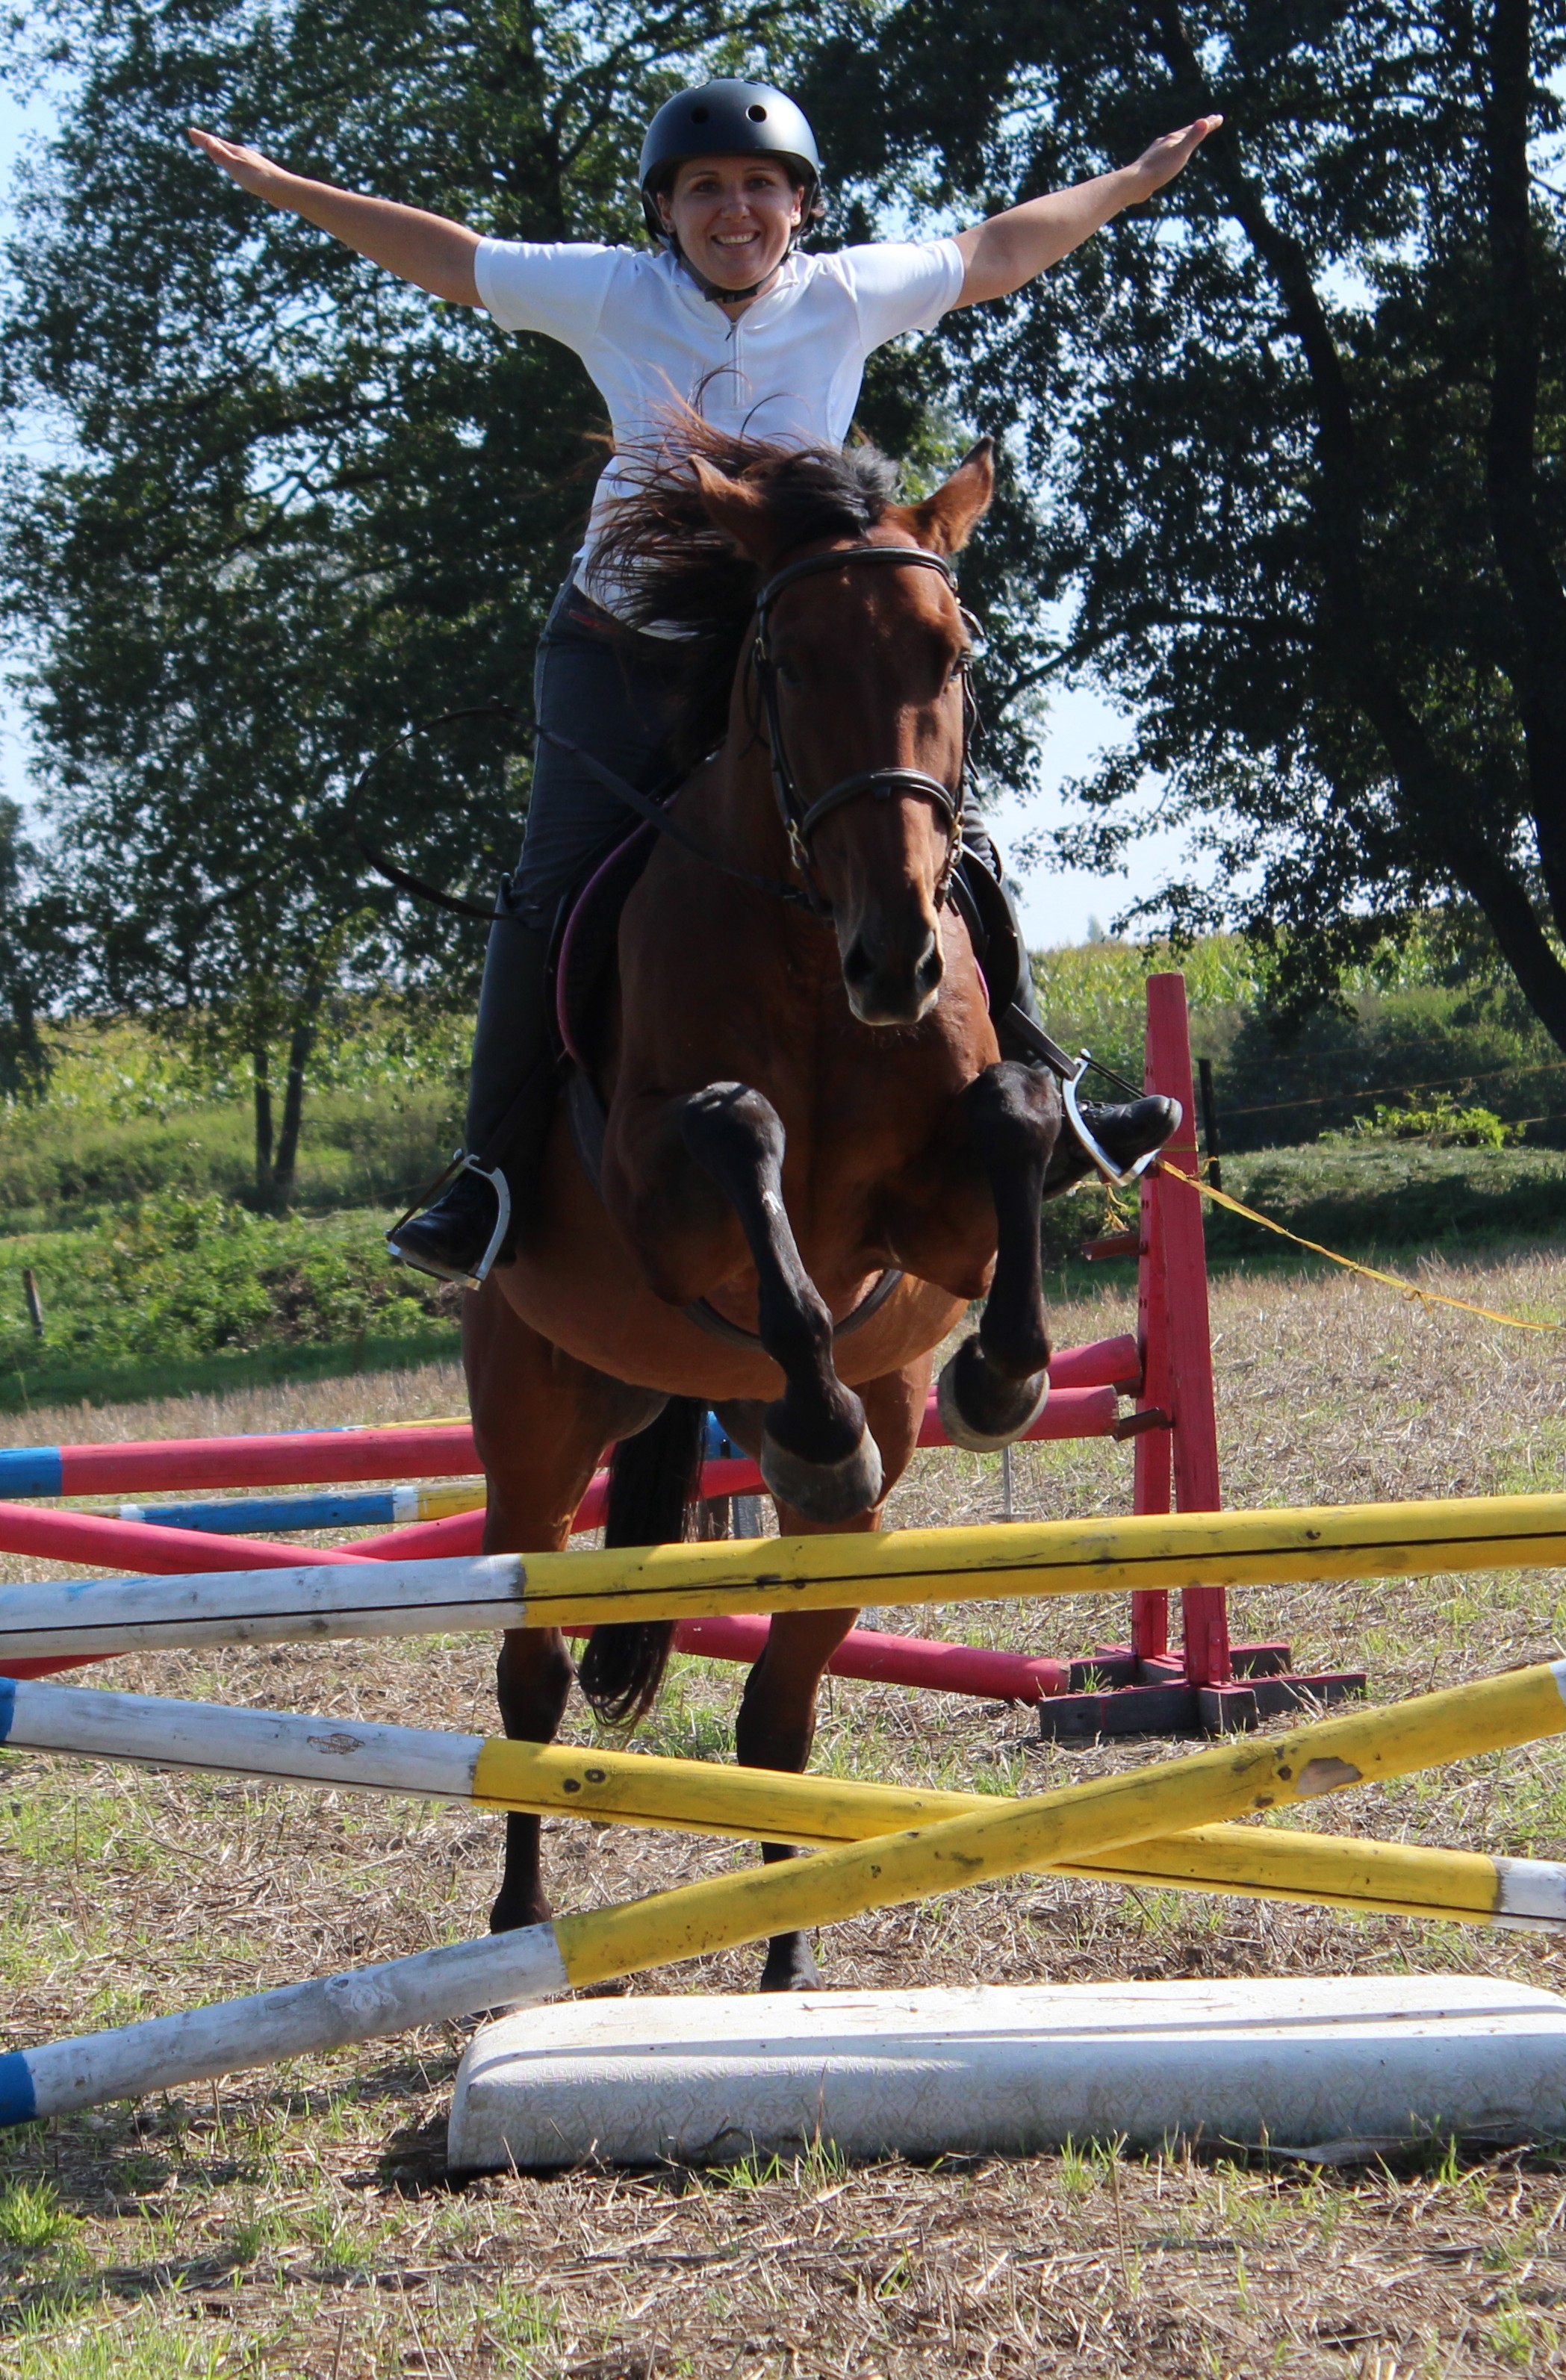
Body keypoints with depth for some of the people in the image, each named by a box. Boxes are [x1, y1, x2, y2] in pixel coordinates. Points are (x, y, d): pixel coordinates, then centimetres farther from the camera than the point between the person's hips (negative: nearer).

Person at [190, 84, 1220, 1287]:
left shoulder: (849, 296, -1)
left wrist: (1134, 184, 19)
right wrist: (289, 190, 12)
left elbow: (995, 255, 14)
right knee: (556, 889, -14)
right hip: (621, 652, -1)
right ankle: (495, 1175, -5)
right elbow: (451, 260, 8)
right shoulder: (614, 296, -3)